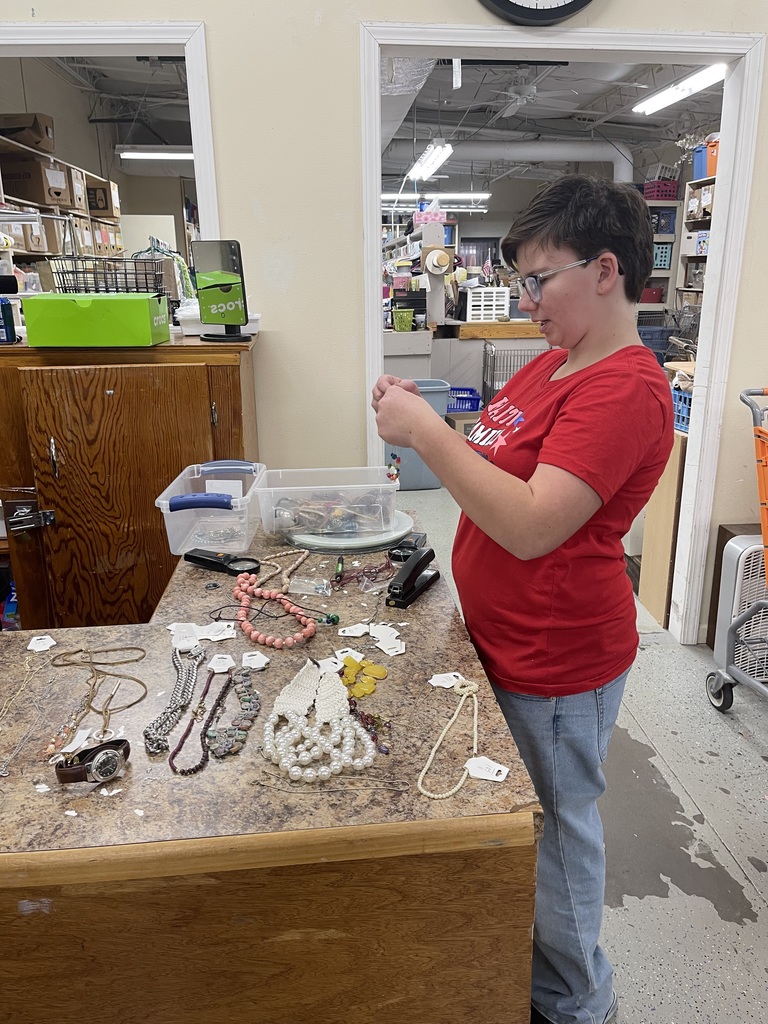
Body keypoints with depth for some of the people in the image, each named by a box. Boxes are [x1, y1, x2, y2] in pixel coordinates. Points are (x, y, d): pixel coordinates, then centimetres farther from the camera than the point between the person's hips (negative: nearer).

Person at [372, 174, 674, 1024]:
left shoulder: (624, 389, -23)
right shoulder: (553, 364, 7)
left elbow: (531, 525, -31)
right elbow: (497, 461, 14)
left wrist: (425, 433, -25)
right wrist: (421, 420, -3)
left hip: (556, 664, -9)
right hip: (508, 641, 9)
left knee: (555, 827, 12)